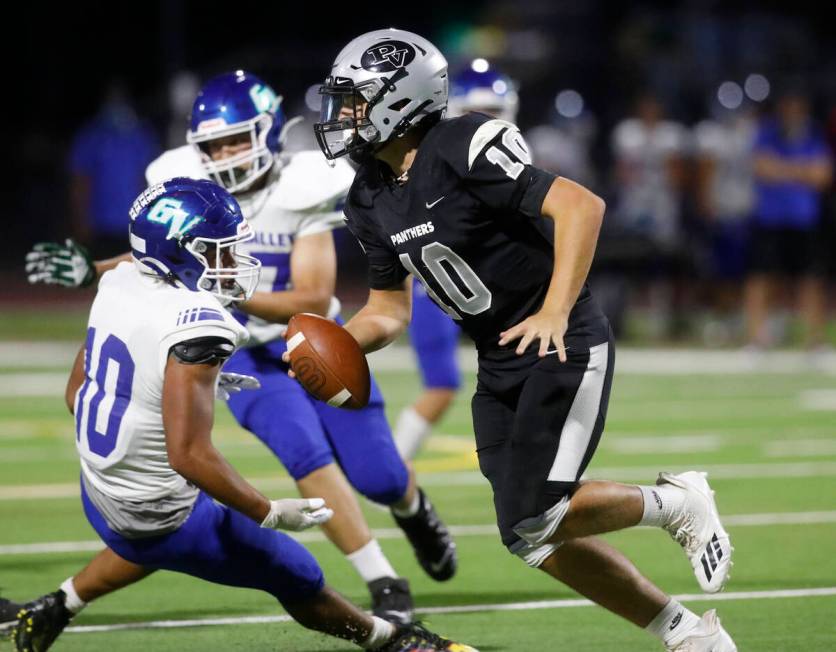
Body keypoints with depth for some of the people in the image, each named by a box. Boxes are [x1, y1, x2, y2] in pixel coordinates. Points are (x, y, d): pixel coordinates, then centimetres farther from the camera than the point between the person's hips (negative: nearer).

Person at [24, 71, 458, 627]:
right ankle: (386, 586, -14)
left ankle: (414, 509, 41)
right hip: (245, 354, 1)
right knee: (307, 454, -22)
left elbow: (314, 301, -23)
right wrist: (88, 270, -11)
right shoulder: (190, 190, -11)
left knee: (378, 476, 1)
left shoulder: (300, 191, -20)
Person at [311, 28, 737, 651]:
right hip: (500, 365, 8)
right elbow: (390, 308, 14)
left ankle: (675, 503, 8)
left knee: (531, 517, -17)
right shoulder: (372, 201, 5)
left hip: (567, 348, -8)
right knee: (532, 537, 5)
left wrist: (555, 311, -36)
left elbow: (581, 205, -27)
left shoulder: (464, 152, -21)